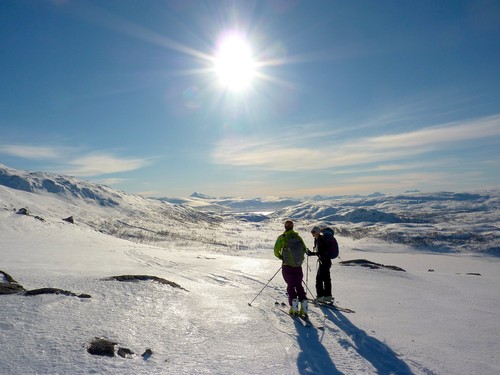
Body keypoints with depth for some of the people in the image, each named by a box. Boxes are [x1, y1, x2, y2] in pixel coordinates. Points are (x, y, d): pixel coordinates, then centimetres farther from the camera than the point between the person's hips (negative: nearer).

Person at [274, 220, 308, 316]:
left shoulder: (282, 238, -8)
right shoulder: (298, 237, 3)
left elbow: (276, 251, -13)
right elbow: (304, 250, 6)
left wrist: (281, 257, 6)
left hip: (287, 266, -3)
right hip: (298, 266, 3)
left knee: (290, 285, 8)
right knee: (299, 285, 12)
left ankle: (294, 306, -4)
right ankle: (304, 306, 3)